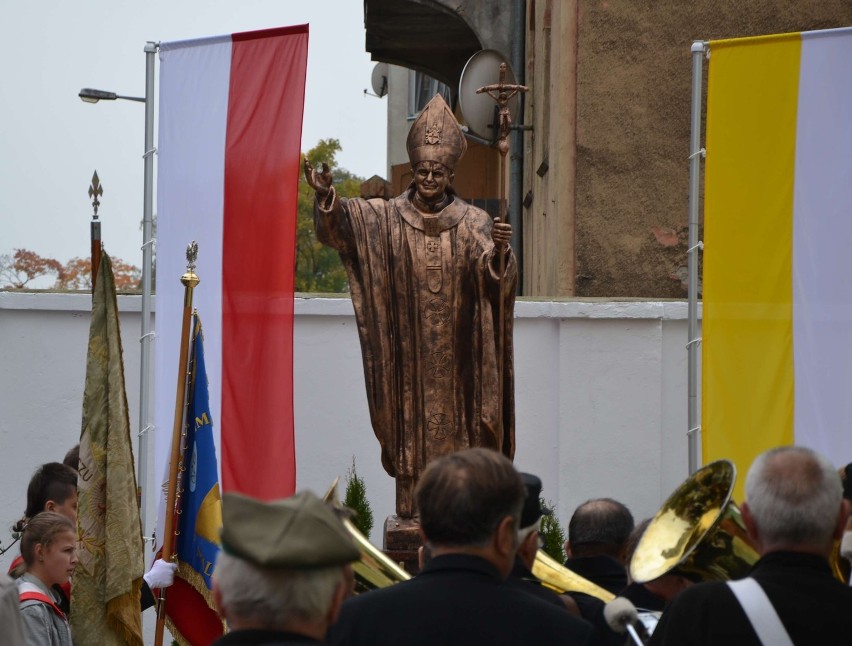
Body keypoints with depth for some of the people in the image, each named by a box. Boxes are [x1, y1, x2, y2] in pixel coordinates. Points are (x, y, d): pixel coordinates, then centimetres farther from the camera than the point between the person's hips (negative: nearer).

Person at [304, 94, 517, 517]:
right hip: (408, 351, 0)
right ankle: (412, 508, 3)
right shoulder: (385, 220, 2)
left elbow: (493, 277, -11)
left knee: (453, 419, 0)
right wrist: (327, 197, -33)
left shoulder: (473, 224, 1)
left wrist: (500, 250, -33)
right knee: (412, 419, 1)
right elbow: (341, 225, -13)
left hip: (455, 351, 0)